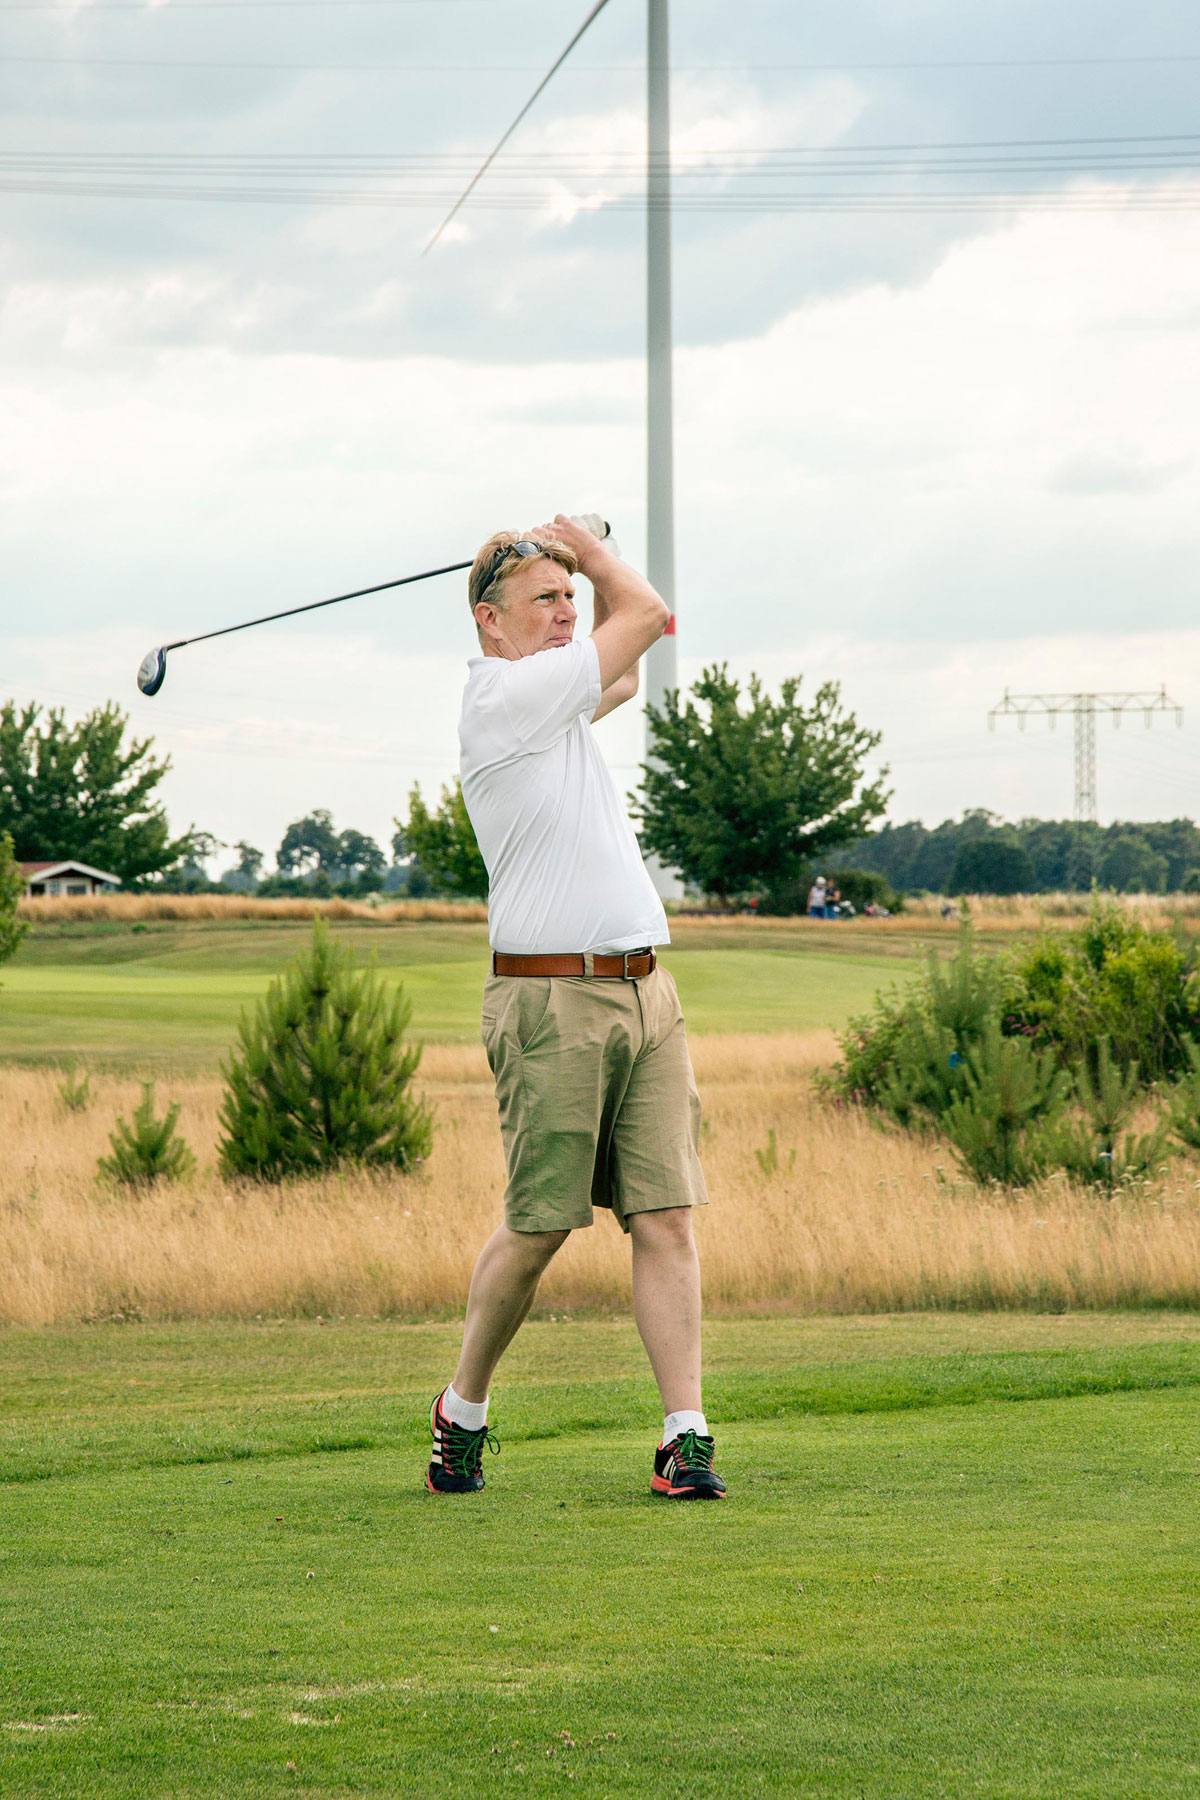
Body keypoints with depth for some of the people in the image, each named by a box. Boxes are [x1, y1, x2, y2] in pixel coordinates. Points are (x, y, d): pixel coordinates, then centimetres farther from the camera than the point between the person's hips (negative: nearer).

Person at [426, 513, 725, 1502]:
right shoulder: (504, 696, -9)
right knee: (538, 1228, -2)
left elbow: (624, 671, 41)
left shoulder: (556, 698, 18)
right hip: (552, 1000, -8)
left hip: (644, 988, 8)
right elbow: (645, 614, -3)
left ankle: (686, 1436, -6)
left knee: (666, 1217, -3)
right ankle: (463, 1411, 18)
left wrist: (587, 560, 27)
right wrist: (588, 545, 13)